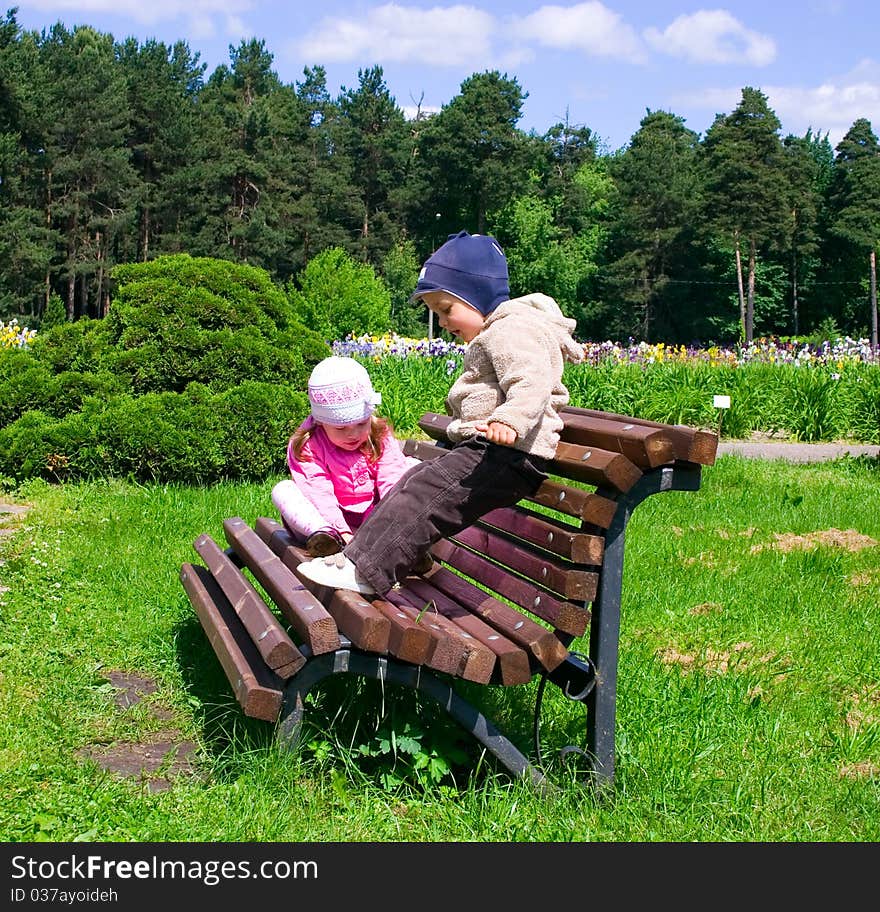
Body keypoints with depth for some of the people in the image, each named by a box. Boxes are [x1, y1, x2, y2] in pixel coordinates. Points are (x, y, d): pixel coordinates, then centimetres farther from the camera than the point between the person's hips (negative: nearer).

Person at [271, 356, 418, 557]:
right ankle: (321, 533, -47)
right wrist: (343, 533, -38)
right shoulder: (308, 447, -14)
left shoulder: (380, 436, -5)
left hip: (374, 517, 2)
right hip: (333, 520, -2)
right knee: (283, 490, -25)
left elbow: (392, 480, -14)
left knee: (414, 466, -8)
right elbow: (319, 494, -24)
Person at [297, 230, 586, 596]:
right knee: (416, 481, 6)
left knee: (425, 490, -16)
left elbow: (532, 383, -26)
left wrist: (509, 421, -42)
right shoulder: (493, 336, 23)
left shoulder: (511, 331, -12)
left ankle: (365, 569, -15)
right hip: (483, 448, 11)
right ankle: (360, 553, 5)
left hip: (507, 454, -11)